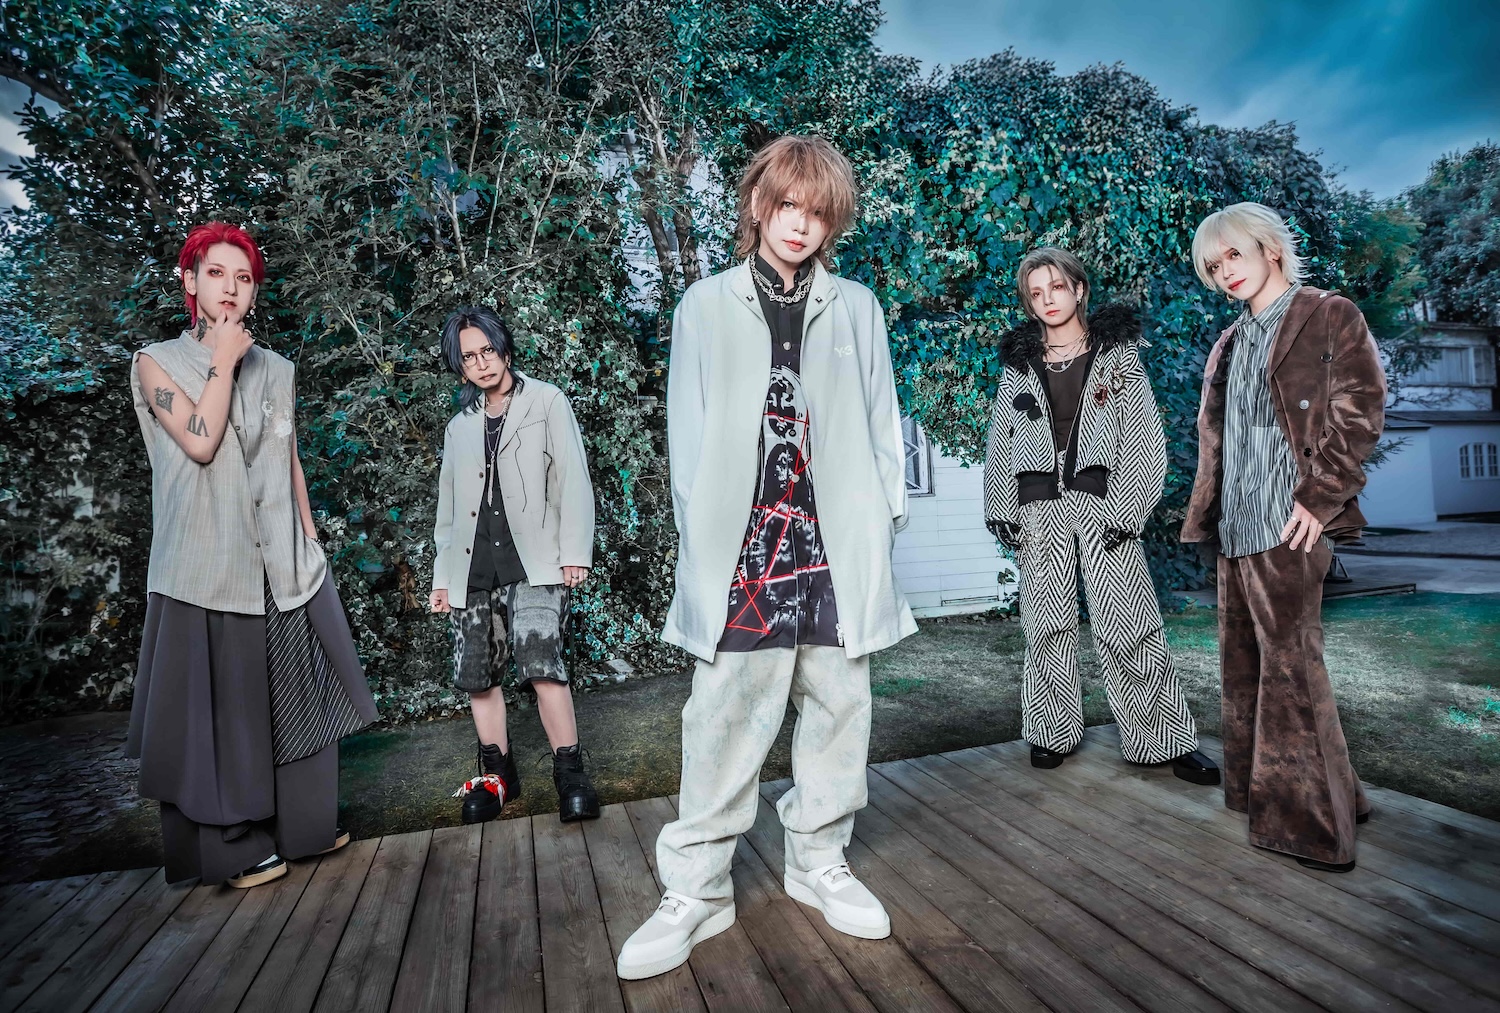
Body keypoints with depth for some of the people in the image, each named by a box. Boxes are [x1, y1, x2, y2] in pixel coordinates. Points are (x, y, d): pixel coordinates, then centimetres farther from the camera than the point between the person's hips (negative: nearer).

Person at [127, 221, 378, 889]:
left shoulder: (277, 371, 13)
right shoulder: (158, 363, 1)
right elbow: (199, 441, -15)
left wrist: (310, 539, 12)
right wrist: (224, 361, -9)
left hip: (281, 559, 4)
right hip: (207, 562, -4)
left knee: (295, 691, 9)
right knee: (225, 699, 1)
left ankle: (304, 823, 24)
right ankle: (239, 845, 15)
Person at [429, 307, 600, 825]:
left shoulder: (546, 402, 6)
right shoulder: (459, 426, 20)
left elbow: (572, 478, -2)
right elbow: (448, 504, 22)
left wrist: (575, 551, -11)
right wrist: (442, 576, 19)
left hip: (533, 562, -5)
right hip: (474, 567, 6)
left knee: (541, 663, -19)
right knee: (477, 674, 8)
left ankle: (570, 772, -6)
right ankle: (498, 773, 24)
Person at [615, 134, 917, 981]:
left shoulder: (856, 308, 13)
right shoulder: (707, 306, 8)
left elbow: (881, 420, 12)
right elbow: (689, 433, 5)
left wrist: (886, 516, 3)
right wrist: (701, 536, -3)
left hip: (837, 539, 3)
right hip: (744, 541, -2)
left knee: (839, 705, 9)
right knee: (727, 716, -1)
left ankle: (819, 863, 29)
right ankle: (698, 892, 15)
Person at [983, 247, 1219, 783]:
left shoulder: (1118, 353, 7)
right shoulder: (1018, 364, 13)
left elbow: (1144, 436, 1)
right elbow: (1000, 442, 13)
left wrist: (1127, 509, -9)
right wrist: (1001, 510, 3)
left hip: (1101, 501, -2)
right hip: (1039, 507, 2)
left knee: (1127, 625, -4)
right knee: (1047, 624, 7)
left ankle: (1165, 738, 9)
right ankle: (1051, 731, 20)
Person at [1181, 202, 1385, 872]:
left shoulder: (1329, 315, 1)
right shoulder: (1229, 343, 20)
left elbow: (1361, 410, -8)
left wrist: (1320, 495, -15)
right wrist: (1206, 516, 12)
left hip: (1288, 525, -7)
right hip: (1235, 525, 7)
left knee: (1289, 664, -6)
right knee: (1242, 663, 12)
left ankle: (1311, 823, 6)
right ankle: (1259, 790, 26)